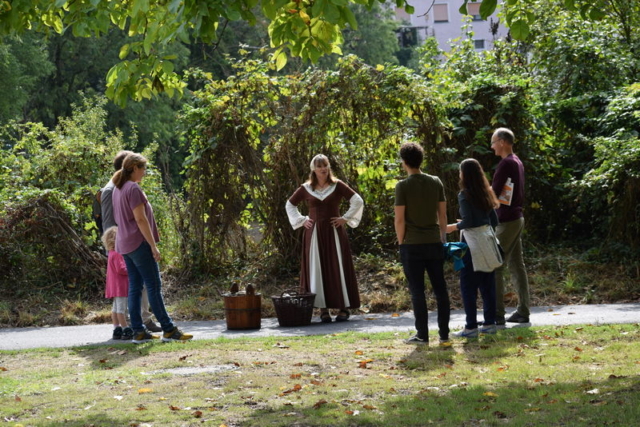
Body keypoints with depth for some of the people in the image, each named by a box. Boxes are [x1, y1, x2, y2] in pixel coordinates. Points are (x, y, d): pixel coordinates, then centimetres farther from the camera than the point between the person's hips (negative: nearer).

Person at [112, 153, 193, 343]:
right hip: (138, 243, -9)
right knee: (154, 286, -6)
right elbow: (140, 219, -18)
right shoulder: (133, 189, -14)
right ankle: (168, 330, -5)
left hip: (125, 245, 9)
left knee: (135, 287, 8)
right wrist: (153, 246, -16)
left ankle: (138, 331, 6)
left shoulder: (118, 189, 14)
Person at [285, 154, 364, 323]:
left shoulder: (337, 185, 0)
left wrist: (346, 218, -5)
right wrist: (301, 220, 7)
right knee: (317, 270, 0)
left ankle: (344, 308, 3)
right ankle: (323, 310, 3)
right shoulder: (305, 189, 5)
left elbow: (357, 201, -1)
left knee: (338, 268, -1)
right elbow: (289, 205, 18)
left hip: (334, 232, -2)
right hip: (314, 233, 2)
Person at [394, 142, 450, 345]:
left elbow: (399, 219, -10)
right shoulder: (436, 182, 4)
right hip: (434, 243, 4)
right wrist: (443, 239, 16)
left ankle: (422, 335, 4)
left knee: (417, 291, 1)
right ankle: (444, 334, 11)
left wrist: (401, 242, 1)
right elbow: (442, 215, 7)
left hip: (412, 245, -4)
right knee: (440, 289, 8)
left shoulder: (403, 186, -9)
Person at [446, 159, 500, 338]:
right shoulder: (486, 194, 10)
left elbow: (468, 221, -16)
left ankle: (471, 327, -3)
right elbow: (494, 221, 12)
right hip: (488, 239, 7)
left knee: (468, 285, -2)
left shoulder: (464, 195, -11)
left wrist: (455, 227, 1)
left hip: (472, 241, -7)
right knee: (487, 284, 11)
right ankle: (490, 323, 15)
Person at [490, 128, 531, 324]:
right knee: (516, 265, 10)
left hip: (505, 221, -10)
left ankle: (497, 314, -8)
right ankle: (523, 311, 11)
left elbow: (493, 192, -15)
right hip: (517, 218, 10)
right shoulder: (518, 163, 14)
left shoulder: (506, 164, -15)